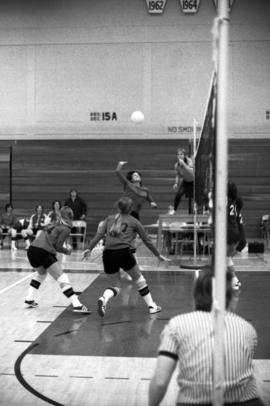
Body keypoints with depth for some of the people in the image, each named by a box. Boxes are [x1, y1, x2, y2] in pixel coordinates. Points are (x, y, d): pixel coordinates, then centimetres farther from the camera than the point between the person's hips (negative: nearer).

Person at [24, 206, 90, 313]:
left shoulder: (54, 225, 22)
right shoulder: (65, 229, 2)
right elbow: (58, 246, -5)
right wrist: (67, 251, 13)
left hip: (32, 249, 7)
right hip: (44, 252, -7)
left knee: (41, 273, 33)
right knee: (62, 278, -3)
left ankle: (29, 299, 29)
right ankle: (77, 305, -9)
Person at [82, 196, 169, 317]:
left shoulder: (109, 218, 18)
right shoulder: (134, 222, 12)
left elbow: (99, 235, 5)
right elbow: (147, 240, 17)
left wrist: (90, 248, 3)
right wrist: (158, 255, 26)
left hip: (108, 254, 3)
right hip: (124, 253, -3)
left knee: (115, 285, 15)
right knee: (139, 279, 19)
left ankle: (104, 298, -16)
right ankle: (151, 306, 22)